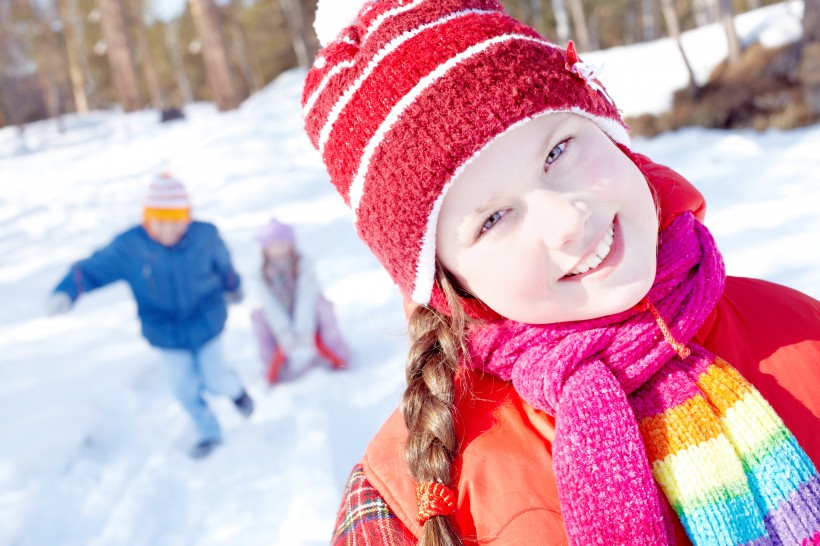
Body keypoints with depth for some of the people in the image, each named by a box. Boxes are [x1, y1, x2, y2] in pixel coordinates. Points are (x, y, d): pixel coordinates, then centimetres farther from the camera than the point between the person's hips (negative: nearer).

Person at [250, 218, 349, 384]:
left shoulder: (303, 264, -18)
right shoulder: (265, 273, -10)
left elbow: (307, 297, -26)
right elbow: (271, 305, -17)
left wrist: (304, 331, -35)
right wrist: (284, 333, -31)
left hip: (309, 318, -2)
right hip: (283, 319, 2)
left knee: (322, 305, -32)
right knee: (258, 316, -22)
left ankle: (336, 355, -14)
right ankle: (275, 363, -8)